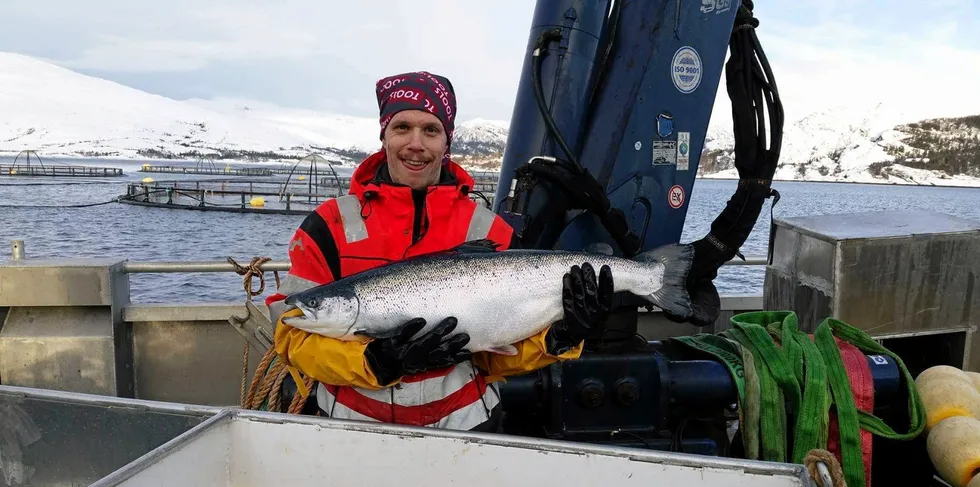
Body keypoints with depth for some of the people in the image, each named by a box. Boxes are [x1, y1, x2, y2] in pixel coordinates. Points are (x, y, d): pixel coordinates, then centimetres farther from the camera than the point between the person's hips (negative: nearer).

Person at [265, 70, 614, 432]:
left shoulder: (489, 230, 2)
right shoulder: (331, 224, -1)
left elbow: (497, 355, 3)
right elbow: (294, 335, -6)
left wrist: (557, 338, -15)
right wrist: (377, 361, -20)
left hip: (465, 426, 2)